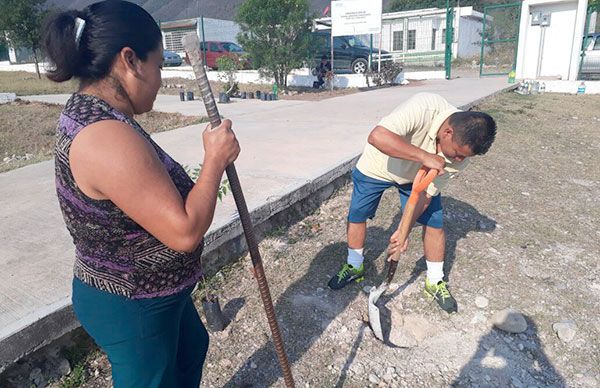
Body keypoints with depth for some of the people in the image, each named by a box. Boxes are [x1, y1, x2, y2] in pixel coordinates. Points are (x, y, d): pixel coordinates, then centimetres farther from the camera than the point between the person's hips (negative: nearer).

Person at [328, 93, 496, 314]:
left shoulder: (462, 149, -25)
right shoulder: (424, 107, -41)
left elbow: (427, 192, -19)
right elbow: (377, 137, -52)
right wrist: (425, 157, -51)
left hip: (417, 176, 3)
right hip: (376, 167, -2)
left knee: (435, 223, -1)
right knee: (357, 216, 5)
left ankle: (435, 281, 20)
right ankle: (354, 267, 30)